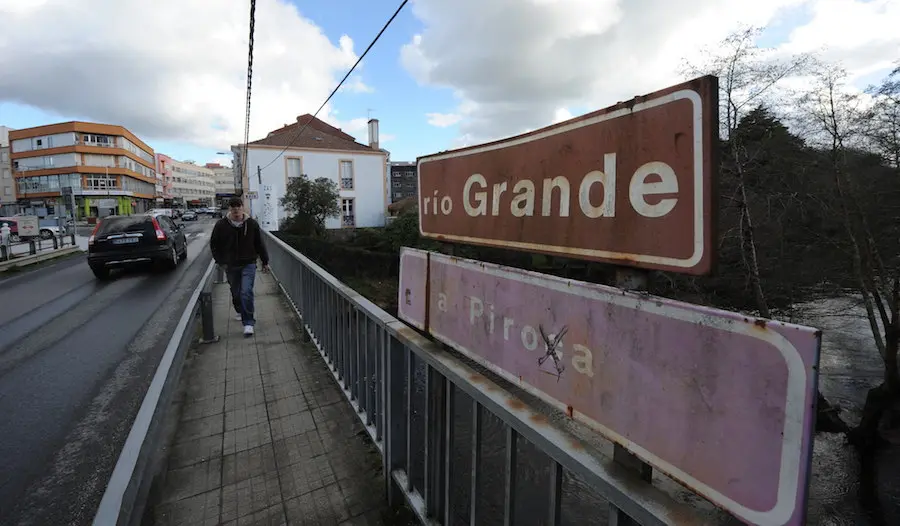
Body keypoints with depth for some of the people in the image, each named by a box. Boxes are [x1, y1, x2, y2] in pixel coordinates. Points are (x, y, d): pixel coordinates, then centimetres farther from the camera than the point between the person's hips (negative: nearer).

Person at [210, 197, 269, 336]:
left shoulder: (252, 224, -4)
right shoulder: (221, 225, -4)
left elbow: (260, 244, 4)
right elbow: (214, 245, 7)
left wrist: (265, 262, 8)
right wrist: (220, 261, 0)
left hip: (248, 264, -2)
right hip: (231, 266, 2)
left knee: (246, 292, -13)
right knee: (235, 292, 15)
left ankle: (248, 323, -8)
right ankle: (240, 312, 43)